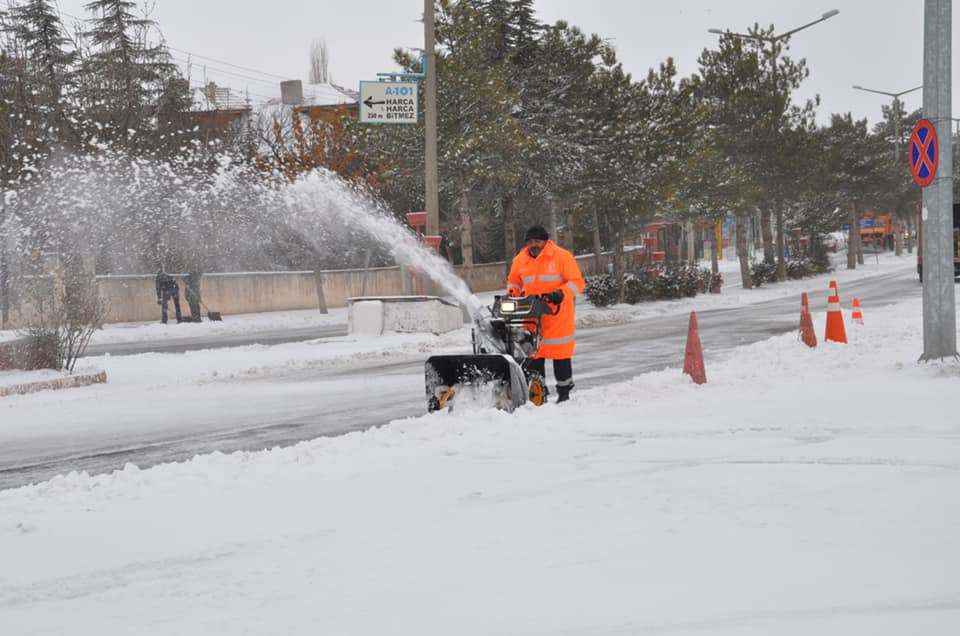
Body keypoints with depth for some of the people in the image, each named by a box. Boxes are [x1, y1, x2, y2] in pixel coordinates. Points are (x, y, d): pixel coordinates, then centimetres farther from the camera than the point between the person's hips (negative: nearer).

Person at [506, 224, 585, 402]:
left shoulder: (562, 257, -4)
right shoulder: (520, 260, 8)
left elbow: (577, 282, -6)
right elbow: (513, 281, 22)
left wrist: (560, 294, -21)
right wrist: (511, 294, 0)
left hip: (558, 317, -3)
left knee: (560, 354, 3)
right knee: (534, 355, 0)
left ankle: (564, 392, 14)